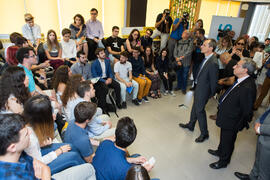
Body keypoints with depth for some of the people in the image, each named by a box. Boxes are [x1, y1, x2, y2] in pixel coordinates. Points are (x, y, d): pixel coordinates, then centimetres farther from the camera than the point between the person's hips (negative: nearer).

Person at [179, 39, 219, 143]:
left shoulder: (213, 63, -28)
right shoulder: (207, 58, -1)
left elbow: (214, 81, -20)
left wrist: (211, 94, -9)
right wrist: (197, 82, 13)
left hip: (203, 90, -9)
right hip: (198, 87, 9)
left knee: (199, 110, 4)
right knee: (195, 107, 23)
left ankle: (204, 133, 24)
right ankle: (191, 125, 45)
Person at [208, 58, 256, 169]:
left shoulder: (248, 88, -33)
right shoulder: (240, 81, -5)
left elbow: (246, 111, -25)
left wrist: (239, 125, -14)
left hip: (231, 122, -8)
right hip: (226, 118, 8)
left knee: (228, 142, 15)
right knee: (223, 138, 30)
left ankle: (223, 161, 39)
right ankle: (220, 151, 55)